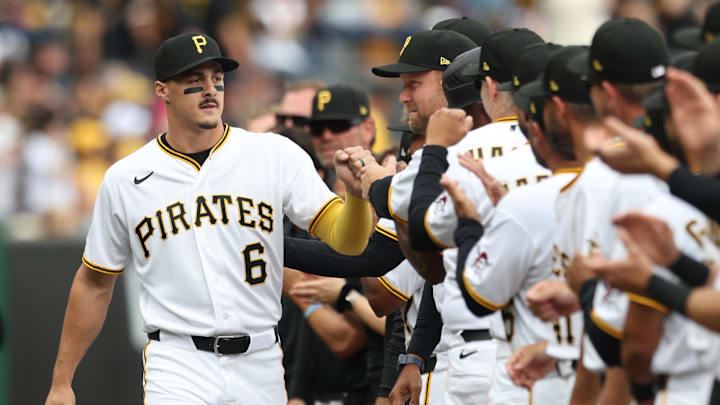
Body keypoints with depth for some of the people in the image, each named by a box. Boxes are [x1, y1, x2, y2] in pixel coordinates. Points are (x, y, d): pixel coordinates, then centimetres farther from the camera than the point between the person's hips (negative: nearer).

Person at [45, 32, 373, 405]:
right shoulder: (124, 179, 3)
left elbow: (346, 240, -6)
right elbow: (94, 283, 11)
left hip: (261, 367, 2)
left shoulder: (274, 156, 1)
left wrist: (356, 193, -29)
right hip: (177, 370, -1)